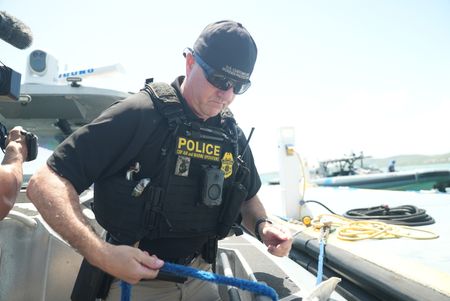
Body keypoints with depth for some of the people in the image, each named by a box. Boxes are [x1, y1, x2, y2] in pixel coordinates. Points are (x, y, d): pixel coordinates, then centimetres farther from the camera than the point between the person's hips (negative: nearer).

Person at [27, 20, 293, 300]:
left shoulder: (233, 135, -2)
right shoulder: (140, 114, -21)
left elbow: (248, 197, 13)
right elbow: (46, 183, -22)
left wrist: (263, 225, -8)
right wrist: (100, 253, -33)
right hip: (135, 277, -5)